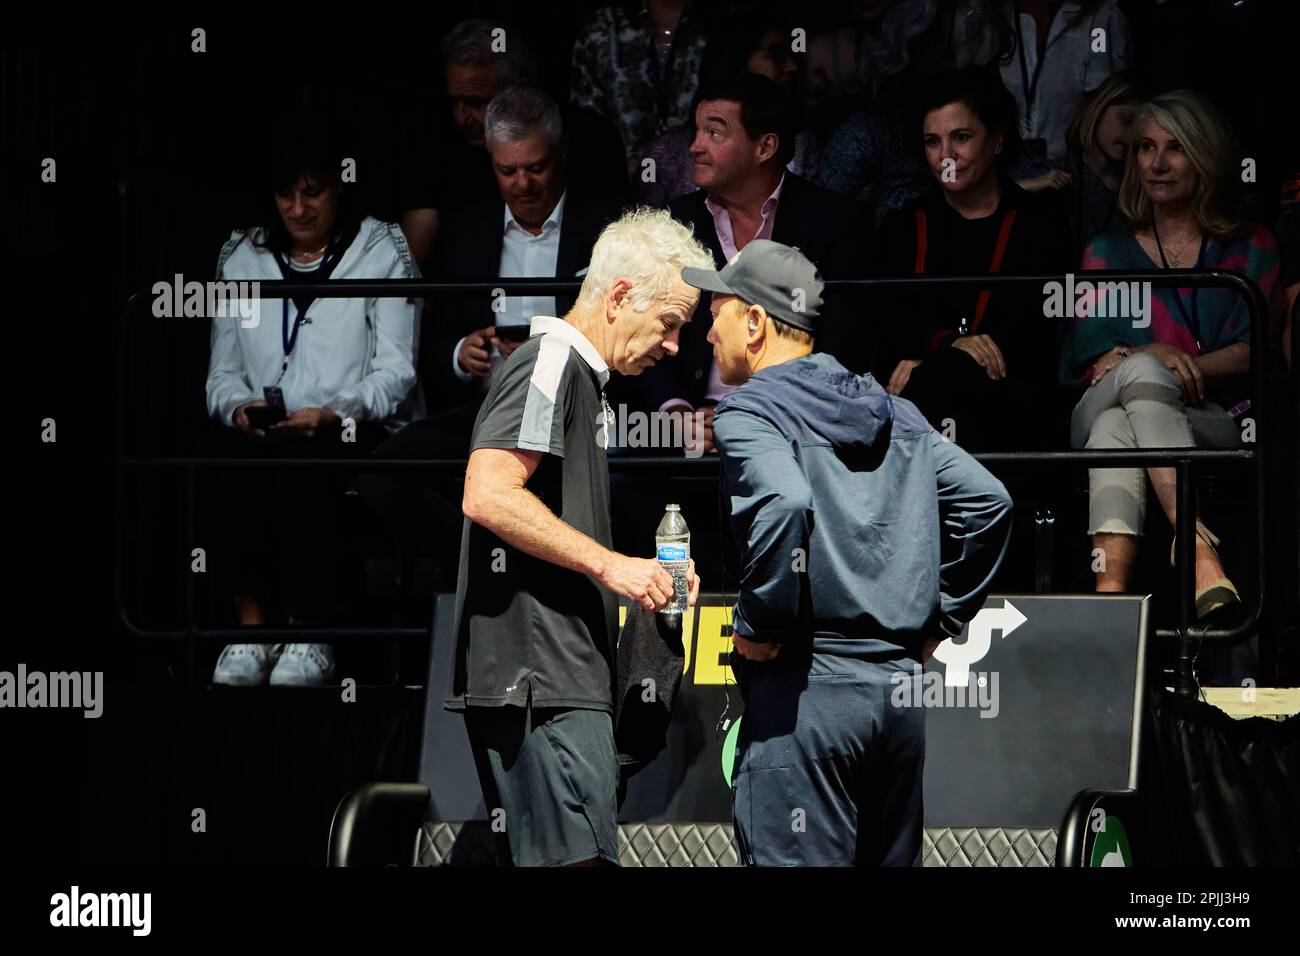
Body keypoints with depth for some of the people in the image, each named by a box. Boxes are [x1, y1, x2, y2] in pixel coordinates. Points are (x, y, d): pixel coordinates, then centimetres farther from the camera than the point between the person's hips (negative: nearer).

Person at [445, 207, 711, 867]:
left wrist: (643, 577, 17)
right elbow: (487, 496, -21)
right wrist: (610, 565, -16)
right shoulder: (550, 362, -7)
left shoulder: (579, 376, 25)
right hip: (538, 677, -11)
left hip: (561, 678, 11)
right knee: (577, 860, -16)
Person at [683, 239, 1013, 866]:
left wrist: (759, 625, -15)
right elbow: (986, 499, 13)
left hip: (804, 691, -8)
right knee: (889, 861, 14)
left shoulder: (750, 410, -5)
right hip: (900, 685, 8)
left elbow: (783, 503, -25)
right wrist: (937, 622, 16)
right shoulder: (894, 413, 17)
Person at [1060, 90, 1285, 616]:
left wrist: (1172, 365, -12)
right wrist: (1154, 362, -14)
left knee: (1115, 425, -37)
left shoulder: (1249, 249, 19)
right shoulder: (1108, 251, 24)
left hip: (1217, 422, -1)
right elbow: (1090, 355, 10)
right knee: (1141, 371, -38)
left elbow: (1258, 352, 5)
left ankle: (1108, 587, -61)